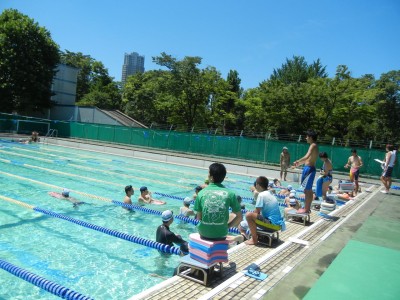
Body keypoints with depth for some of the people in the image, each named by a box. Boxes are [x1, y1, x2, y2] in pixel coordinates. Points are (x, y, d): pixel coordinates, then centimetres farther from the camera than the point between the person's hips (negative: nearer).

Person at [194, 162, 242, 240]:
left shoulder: (202, 193, -7)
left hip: (204, 234, 0)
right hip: (221, 234, 0)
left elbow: (199, 218, -3)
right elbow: (239, 217, -3)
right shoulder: (230, 194, -6)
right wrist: (227, 226, 9)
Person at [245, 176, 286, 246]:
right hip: (278, 222, 10)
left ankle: (254, 240, -7)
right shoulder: (270, 194, 12)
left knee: (248, 215, -16)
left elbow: (257, 212, -12)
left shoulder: (261, 195, -14)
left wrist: (251, 215, 6)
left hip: (272, 223, -10)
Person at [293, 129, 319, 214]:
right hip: (308, 168, 10)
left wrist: (297, 161, -19)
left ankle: (306, 209, -2)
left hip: (309, 169, -10)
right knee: (308, 190, 14)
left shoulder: (313, 145, -13)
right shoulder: (313, 146, 17)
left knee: (307, 190, -6)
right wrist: (299, 164, 28)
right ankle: (307, 208, 22)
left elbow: (307, 157, -28)